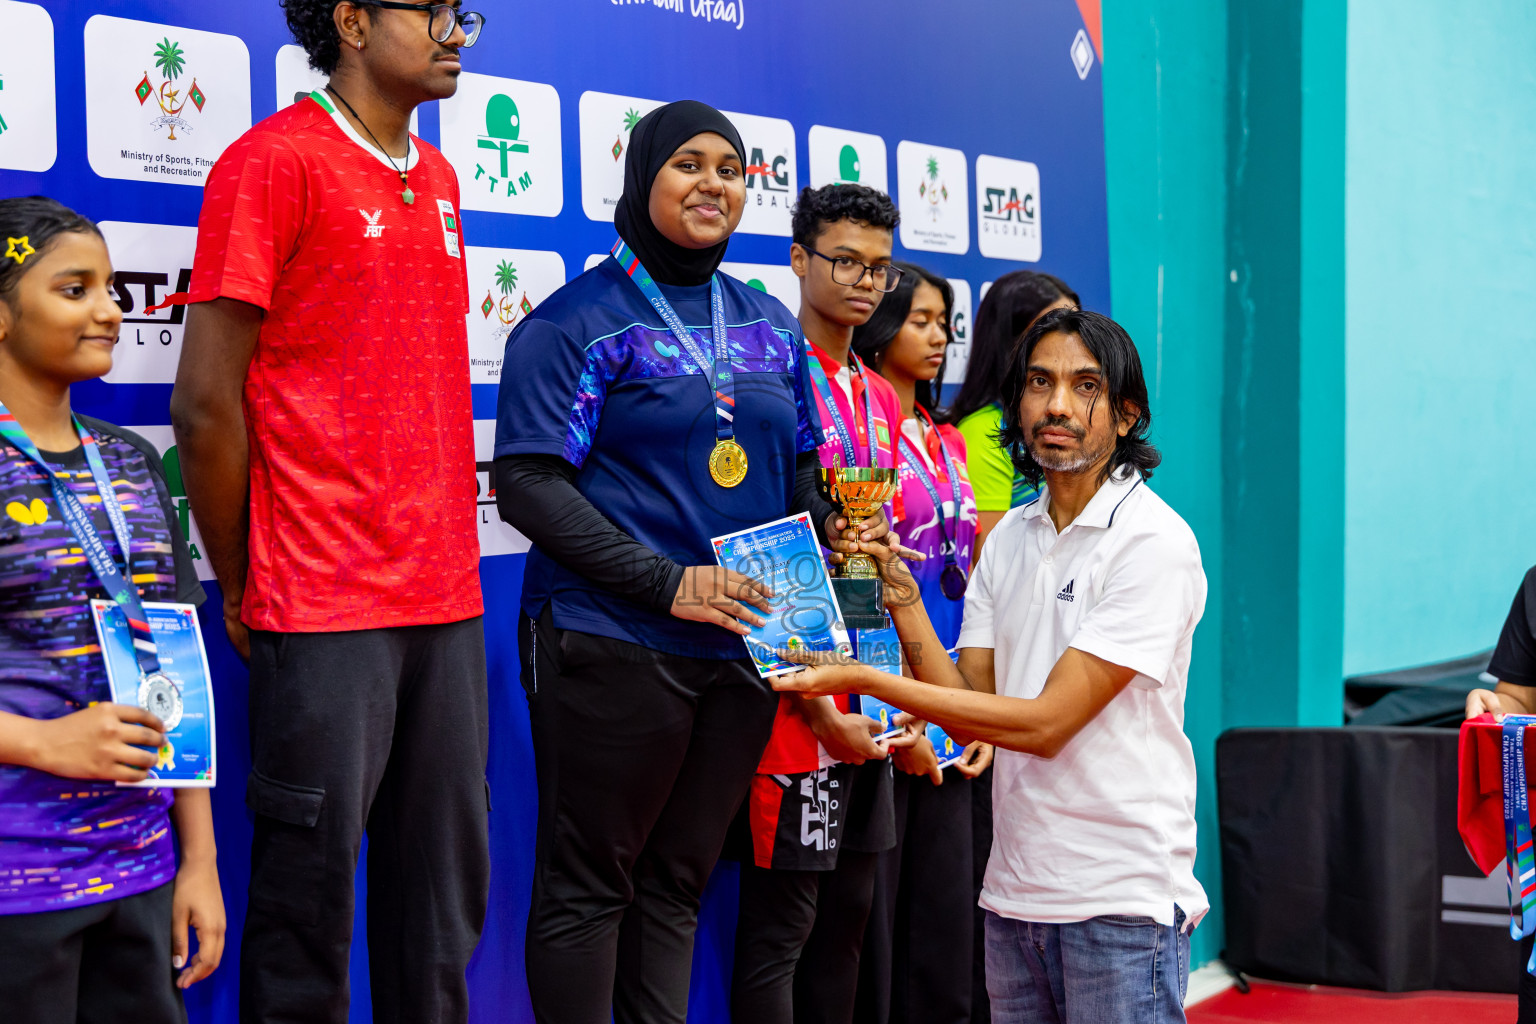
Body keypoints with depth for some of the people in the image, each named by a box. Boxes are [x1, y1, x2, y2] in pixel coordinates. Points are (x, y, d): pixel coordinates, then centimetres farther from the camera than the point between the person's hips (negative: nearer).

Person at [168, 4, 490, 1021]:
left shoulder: (437, 179, 15)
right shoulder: (275, 161, -7)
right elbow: (207, 402, -9)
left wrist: (448, 558, 12)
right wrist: (243, 592, -2)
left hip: (446, 601, 7)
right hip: (325, 612, -7)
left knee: (446, 886, 10)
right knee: (310, 893, 0)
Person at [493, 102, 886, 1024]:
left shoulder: (771, 325, 14)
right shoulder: (580, 320, -5)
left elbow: (798, 467, 23)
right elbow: (529, 485, -13)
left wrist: (831, 529, 0)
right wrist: (667, 583, -19)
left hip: (742, 642, 6)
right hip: (614, 643, -6)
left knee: (678, 880, 14)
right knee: (589, 881, 1)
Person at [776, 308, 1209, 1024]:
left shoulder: (1155, 542, -13)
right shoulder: (1009, 536, 10)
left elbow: (1046, 722, -18)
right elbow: (969, 709, 6)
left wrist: (868, 681, -18)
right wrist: (901, 596, -7)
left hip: (1122, 902, -6)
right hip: (1014, 891, 6)